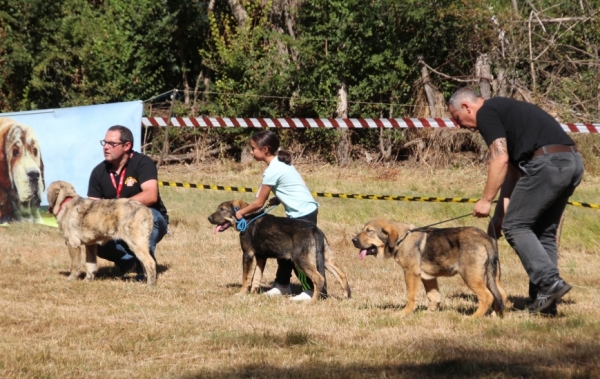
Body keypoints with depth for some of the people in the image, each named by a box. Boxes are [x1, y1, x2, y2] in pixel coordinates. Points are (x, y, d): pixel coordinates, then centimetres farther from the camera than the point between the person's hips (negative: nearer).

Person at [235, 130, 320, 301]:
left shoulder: (273, 171, -18)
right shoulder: (280, 163, 10)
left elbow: (259, 203, -12)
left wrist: (240, 213, 0)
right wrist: (275, 200, 0)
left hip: (303, 214, -10)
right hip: (302, 212, 10)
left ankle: (310, 290, -3)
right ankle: (282, 285, 25)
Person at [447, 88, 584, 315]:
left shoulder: (486, 113, 2)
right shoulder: (504, 111, 30)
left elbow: (500, 160, -9)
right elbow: (511, 169, 29)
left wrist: (486, 200, -2)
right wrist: (499, 215, 27)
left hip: (548, 162, -9)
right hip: (573, 162, 9)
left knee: (515, 226, 0)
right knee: (544, 231, 16)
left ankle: (549, 282, -11)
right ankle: (545, 301, 11)